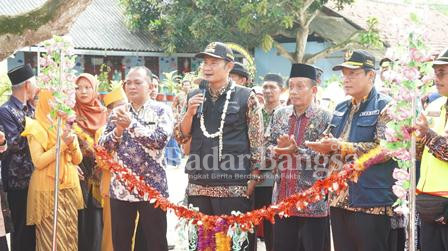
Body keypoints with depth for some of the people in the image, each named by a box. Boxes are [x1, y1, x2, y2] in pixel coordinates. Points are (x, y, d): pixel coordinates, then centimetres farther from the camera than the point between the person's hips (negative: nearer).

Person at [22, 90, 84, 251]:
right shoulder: (37, 128, -7)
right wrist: (62, 144, -17)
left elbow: (78, 160, 10)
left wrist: (72, 143, -8)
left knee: (70, 234, 6)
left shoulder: (68, 127, 12)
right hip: (49, 189, -6)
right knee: (53, 237, -7)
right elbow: (38, 162, -17)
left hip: (70, 187, 6)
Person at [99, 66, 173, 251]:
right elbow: (102, 146, 6)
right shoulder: (118, 113, 10)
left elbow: (160, 139, -16)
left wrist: (131, 124, -19)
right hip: (120, 188, 4)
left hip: (152, 188, -3)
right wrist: (118, 131, -11)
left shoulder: (161, 110, -1)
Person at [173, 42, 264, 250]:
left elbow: (257, 141, -1)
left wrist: (253, 178, -6)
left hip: (233, 185, -4)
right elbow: (181, 138, 11)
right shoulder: (194, 97, 11)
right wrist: (190, 112, -5)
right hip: (198, 184, 5)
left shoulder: (246, 97, -2)